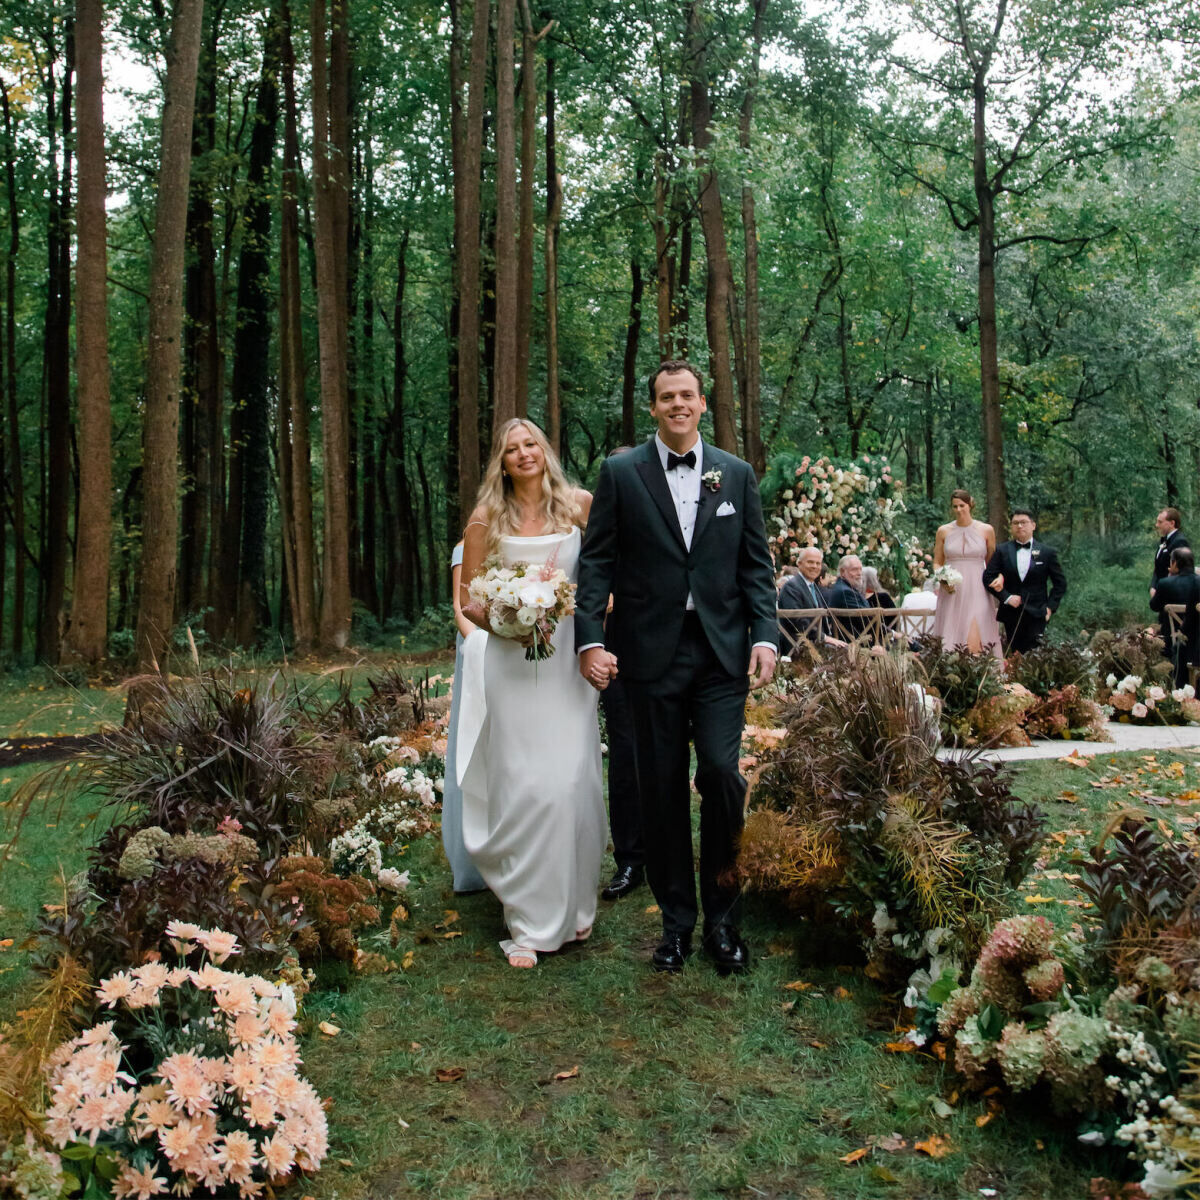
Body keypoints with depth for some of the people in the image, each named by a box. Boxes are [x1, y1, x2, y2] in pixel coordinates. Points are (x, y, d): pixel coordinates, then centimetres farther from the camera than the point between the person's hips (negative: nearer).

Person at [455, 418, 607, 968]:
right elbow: (468, 601, 3)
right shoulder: (487, 520, 3)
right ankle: (528, 922, 8)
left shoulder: (578, 506, 5)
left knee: (574, 782, 2)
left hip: (568, 661, 1)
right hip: (511, 665, -1)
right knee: (523, 788, -2)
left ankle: (573, 904, 22)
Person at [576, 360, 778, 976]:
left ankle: (721, 914, 10)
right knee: (662, 788, 6)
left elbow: (756, 562, 9)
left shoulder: (736, 473, 9)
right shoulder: (621, 473, 3)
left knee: (721, 772, -9)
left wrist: (765, 635, -2)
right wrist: (591, 638, -10)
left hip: (722, 650, 1)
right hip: (652, 651, 0)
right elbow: (597, 562, 0)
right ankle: (676, 919, 20)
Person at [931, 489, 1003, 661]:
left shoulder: (986, 530, 5)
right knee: (951, 638, -4)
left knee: (977, 638, -9)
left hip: (977, 591, -1)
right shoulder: (943, 531, 7)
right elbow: (937, 562, 12)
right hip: (951, 592, 1)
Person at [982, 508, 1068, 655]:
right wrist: (1006, 597, -10)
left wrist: (1050, 607, -2)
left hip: (1036, 615, -1)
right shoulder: (1002, 551, 5)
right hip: (1011, 614, 1)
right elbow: (988, 577, 0)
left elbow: (1060, 583, 8)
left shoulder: (1047, 552, 4)